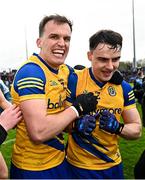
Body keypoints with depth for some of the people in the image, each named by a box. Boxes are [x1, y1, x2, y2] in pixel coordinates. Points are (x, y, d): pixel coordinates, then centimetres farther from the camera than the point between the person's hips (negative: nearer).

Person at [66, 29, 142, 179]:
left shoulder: (124, 87, -4)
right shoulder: (73, 81, -16)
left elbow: (136, 130, 0)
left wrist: (118, 127, -20)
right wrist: (76, 125, -31)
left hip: (113, 165, 4)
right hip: (79, 166, -3)